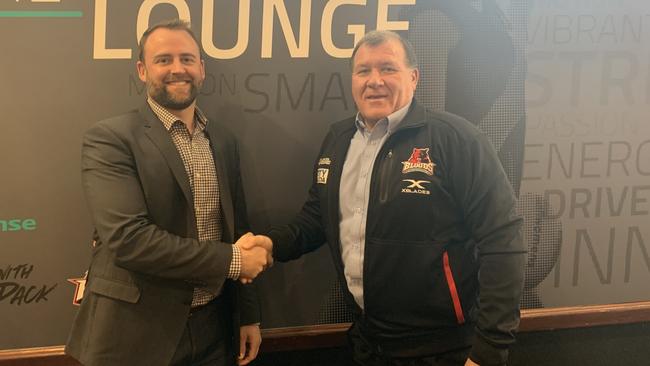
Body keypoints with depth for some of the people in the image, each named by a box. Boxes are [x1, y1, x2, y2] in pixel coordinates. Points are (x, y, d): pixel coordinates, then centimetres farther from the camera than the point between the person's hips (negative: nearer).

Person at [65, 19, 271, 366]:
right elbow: (127, 238, -22)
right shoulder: (110, 138, -11)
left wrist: (248, 315, 12)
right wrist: (231, 259, -17)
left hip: (213, 327, 6)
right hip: (137, 333, -5)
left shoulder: (223, 142, 10)